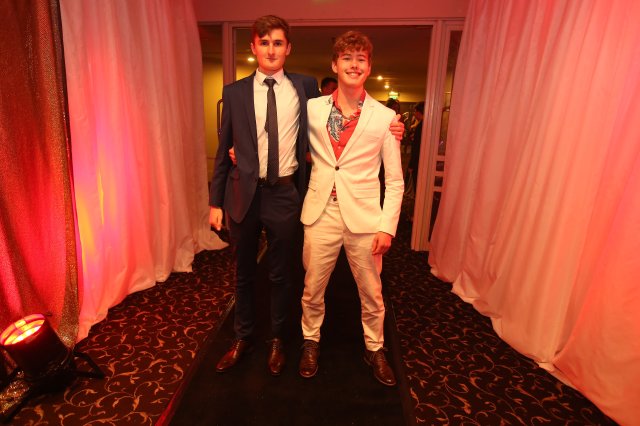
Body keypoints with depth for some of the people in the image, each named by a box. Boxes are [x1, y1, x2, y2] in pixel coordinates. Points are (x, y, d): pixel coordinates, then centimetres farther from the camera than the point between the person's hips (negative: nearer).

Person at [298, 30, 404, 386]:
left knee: (372, 293, 13)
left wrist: (387, 226, -5)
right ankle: (311, 341, 40)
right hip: (321, 214, 1)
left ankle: (375, 348, 38)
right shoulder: (312, 109, 3)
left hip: (364, 218, -1)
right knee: (312, 289, 13)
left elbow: (395, 181, 1)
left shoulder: (385, 117, -1)